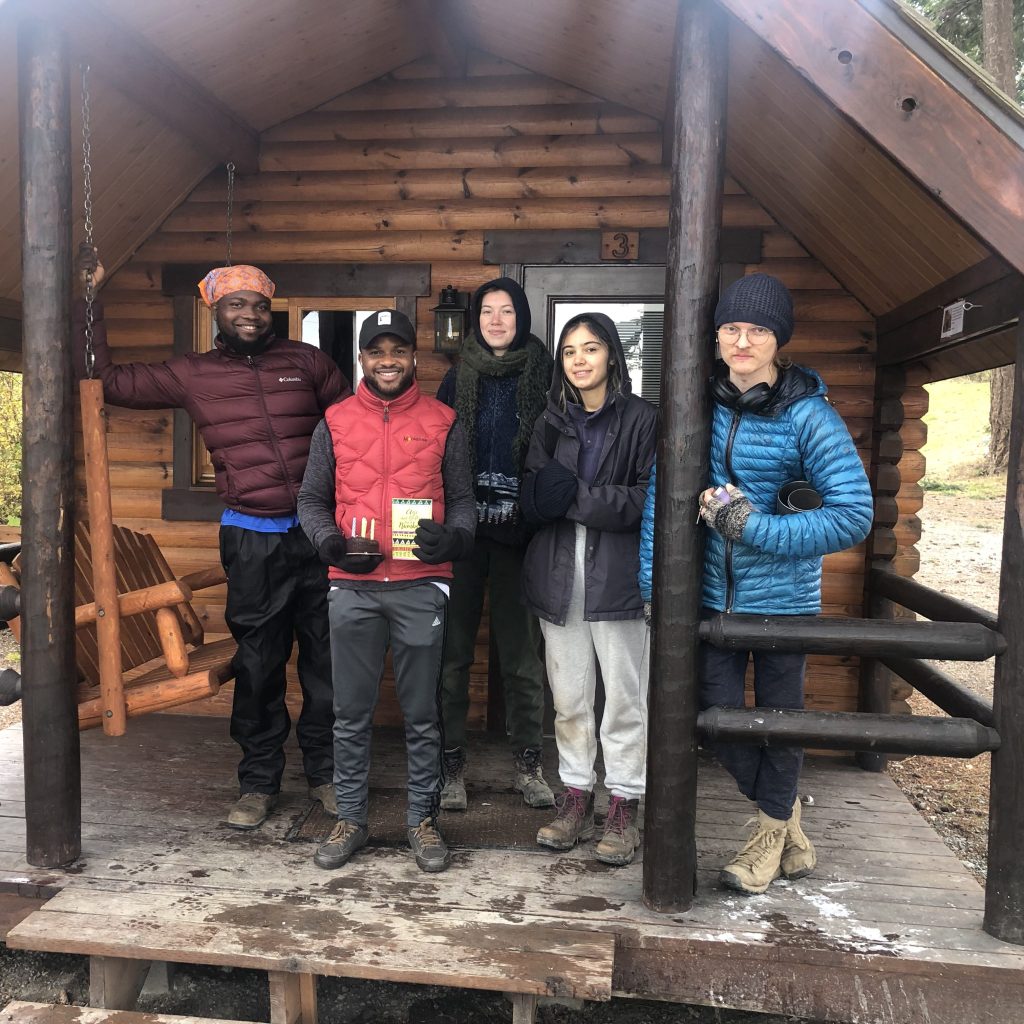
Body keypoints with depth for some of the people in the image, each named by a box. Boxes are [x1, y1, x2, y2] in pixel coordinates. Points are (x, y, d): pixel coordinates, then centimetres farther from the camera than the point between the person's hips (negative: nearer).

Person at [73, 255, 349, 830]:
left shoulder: (306, 361, 6)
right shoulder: (192, 375, 8)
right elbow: (110, 380, 10)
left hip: (318, 532, 0)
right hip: (252, 540, 0)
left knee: (326, 658, 7)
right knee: (258, 663, 7)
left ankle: (326, 772, 24)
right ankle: (259, 782, 23)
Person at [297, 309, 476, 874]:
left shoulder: (442, 423, 5)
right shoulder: (335, 422, 8)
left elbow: (463, 499, 9)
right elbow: (311, 502, 11)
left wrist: (453, 536, -13)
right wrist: (332, 543, -9)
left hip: (421, 585, -1)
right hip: (352, 586, 1)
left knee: (421, 713, 8)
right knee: (351, 712, 10)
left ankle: (422, 818, 25)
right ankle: (350, 818, 26)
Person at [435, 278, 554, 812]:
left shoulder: (541, 378, 4)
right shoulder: (458, 379, 9)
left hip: (518, 534, -1)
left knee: (522, 654, 6)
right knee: (454, 652, 4)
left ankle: (527, 764, 19)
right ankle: (452, 765, 15)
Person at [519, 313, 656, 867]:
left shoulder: (641, 418, -1)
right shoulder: (551, 422, 13)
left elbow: (648, 498, -9)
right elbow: (532, 499, 6)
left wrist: (577, 499, -12)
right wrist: (548, 492, -16)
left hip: (618, 573, -4)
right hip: (559, 574, 4)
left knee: (624, 697, 3)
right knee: (568, 696, 11)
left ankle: (623, 806, 17)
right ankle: (576, 795, 25)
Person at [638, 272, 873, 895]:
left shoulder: (809, 415, -12)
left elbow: (854, 515, -16)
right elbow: (663, 491, 1)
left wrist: (756, 527, -21)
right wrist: (653, 580, -4)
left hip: (782, 593, -3)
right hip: (713, 592, 3)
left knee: (779, 714, 12)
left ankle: (772, 833, 38)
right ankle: (793, 832, 33)